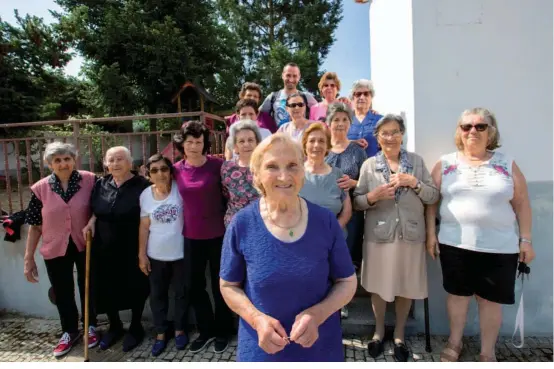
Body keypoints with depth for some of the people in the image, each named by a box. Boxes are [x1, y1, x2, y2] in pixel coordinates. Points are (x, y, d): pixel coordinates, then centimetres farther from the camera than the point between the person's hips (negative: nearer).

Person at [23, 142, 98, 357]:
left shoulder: (90, 180, -10)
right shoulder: (40, 188, -6)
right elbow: (35, 226, -2)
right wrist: (29, 258, -1)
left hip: (85, 246, -1)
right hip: (55, 250, 1)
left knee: (87, 288, 16)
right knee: (62, 293, 14)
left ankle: (90, 326, 39)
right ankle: (69, 331, 37)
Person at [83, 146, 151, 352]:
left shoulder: (142, 185, -12)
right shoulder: (101, 185, 4)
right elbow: (96, 211, 18)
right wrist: (91, 222, -2)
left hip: (132, 248, -4)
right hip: (104, 247, 5)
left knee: (135, 287, 10)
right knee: (106, 288, 14)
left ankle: (136, 327, 32)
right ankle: (115, 326, 37)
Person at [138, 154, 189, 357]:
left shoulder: (180, 188, -10)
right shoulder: (145, 195, -2)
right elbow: (144, 227, 2)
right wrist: (142, 254, 2)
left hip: (181, 253, -2)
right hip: (156, 255, 2)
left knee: (181, 293, 12)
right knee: (157, 295, 14)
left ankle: (180, 329, 32)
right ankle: (161, 332, 32)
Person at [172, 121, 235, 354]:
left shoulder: (217, 165, -11)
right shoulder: (176, 169, -1)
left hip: (218, 234, -4)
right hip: (191, 236, 4)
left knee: (220, 283, 11)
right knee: (195, 284, 14)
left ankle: (222, 331, 30)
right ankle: (206, 330, 34)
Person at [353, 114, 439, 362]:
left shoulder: (416, 161, 3)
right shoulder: (369, 165, 0)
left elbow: (434, 197, 2)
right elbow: (356, 202, 0)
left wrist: (414, 183, -15)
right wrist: (372, 196, -20)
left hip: (411, 234, 1)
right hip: (379, 234, -1)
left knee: (406, 286, 13)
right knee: (379, 285, 12)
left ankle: (399, 334, 35)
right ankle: (379, 331, 35)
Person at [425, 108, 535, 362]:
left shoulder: (507, 164, 3)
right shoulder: (446, 164, 2)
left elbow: (522, 204, 5)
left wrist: (526, 240, 2)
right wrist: (430, 233, -1)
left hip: (499, 247, 0)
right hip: (455, 244, 0)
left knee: (491, 299, 10)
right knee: (457, 293, 12)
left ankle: (487, 353, 29)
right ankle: (454, 342, 33)